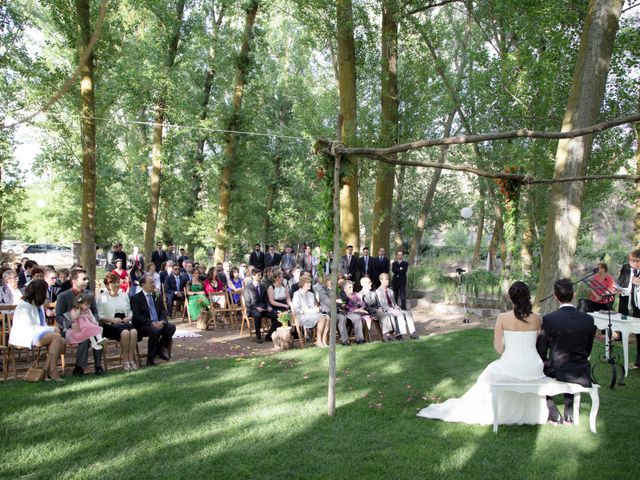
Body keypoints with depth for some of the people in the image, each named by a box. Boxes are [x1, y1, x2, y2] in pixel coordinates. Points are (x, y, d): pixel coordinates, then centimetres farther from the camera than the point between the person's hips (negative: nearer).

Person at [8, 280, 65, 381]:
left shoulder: (38, 304, 17)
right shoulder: (24, 306, -12)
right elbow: (31, 328, -18)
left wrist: (51, 329, -1)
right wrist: (52, 329, -15)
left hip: (38, 334, 9)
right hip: (24, 337, -9)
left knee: (61, 342, -16)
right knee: (56, 337, -26)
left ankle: (46, 370, -18)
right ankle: (52, 371, -23)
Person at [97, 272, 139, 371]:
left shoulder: (124, 296, 20)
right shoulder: (102, 297, 4)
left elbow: (130, 311, 22)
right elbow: (99, 316, -4)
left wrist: (128, 318, 0)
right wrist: (112, 320, -18)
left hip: (125, 323, 4)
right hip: (109, 326, -4)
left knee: (134, 331, -31)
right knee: (125, 332, -34)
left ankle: (131, 359, -26)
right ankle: (125, 361, -24)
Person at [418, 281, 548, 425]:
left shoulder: (502, 318, -9)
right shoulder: (536, 318, -4)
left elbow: (498, 346, -6)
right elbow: (539, 343, 8)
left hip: (510, 367, -2)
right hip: (533, 367, 2)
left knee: (490, 374, 31)